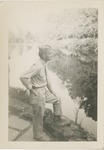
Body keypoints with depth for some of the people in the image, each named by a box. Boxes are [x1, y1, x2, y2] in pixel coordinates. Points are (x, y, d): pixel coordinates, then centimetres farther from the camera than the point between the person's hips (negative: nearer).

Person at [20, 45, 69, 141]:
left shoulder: (44, 65, 1)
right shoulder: (37, 66, -28)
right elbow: (23, 78, -31)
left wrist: (51, 91, 19)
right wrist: (31, 88, -20)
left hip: (44, 91, 9)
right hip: (37, 93, -9)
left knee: (57, 100, 22)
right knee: (39, 115, 6)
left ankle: (57, 119, 42)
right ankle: (38, 135, 27)